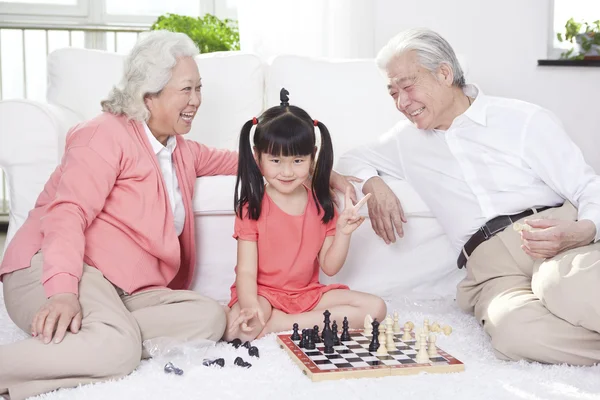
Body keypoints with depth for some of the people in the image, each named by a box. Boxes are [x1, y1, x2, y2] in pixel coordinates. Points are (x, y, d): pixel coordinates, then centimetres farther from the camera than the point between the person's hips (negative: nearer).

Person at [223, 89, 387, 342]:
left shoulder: (321, 205, 4)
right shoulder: (252, 208, -7)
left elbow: (330, 267, 5)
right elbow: (246, 271, -13)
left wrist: (343, 232, -12)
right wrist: (250, 307, -33)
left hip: (307, 293, 5)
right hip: (264, 293, -5)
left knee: (375, 308, -14)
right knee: (236, 328, -37)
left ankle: (279, 324, -20)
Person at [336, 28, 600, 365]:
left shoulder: (525, 119, 9)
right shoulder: (409, 139, 24)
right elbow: (352, 160, 34)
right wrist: (372, 184, 10)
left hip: (555, 234, -3)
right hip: (491, 266, 3)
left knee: (567, 287, -42)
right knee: (513, 328, -35)